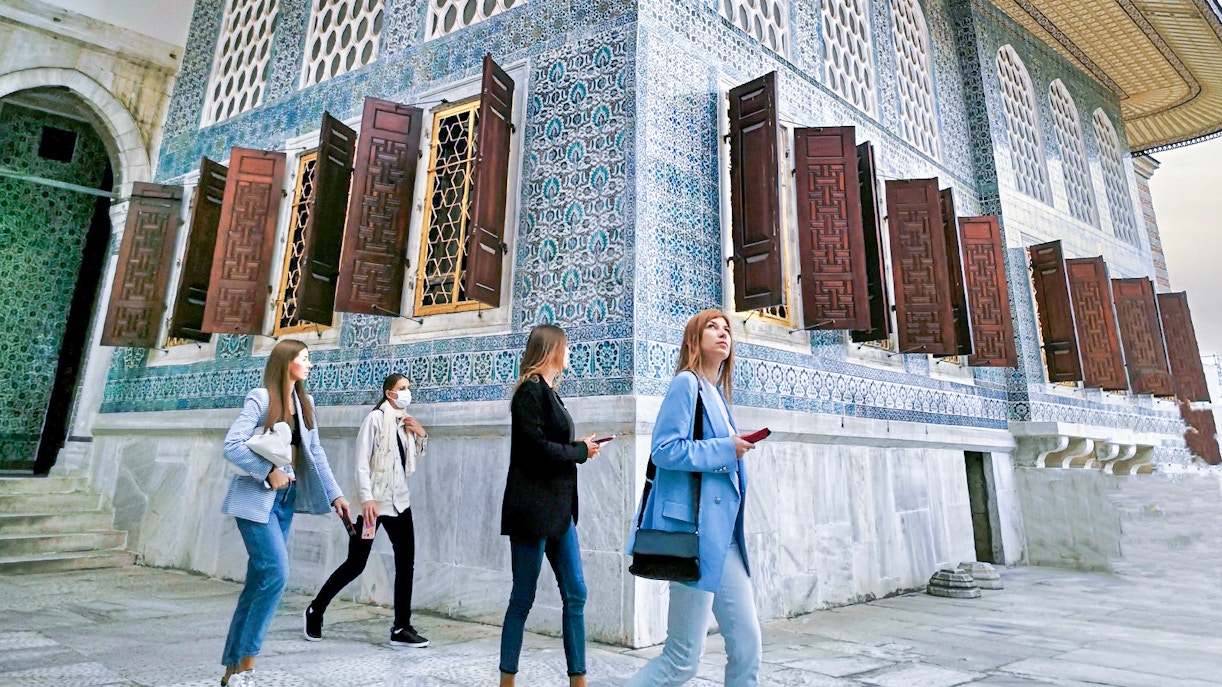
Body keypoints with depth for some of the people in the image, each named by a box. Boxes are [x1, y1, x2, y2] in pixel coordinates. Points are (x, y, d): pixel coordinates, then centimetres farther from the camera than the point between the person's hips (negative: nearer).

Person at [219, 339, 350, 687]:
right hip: (256, 498, -6)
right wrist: (268, 471, -20)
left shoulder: (304, 402, 10)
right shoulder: (260, 398, -10)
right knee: (276, 574, -13)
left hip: (285, 499, 7)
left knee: (259, 582, 9)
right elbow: (232, 445, -15)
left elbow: (315, 452, 9)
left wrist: (334, 493, 5)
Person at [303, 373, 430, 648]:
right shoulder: (376, 418, -9)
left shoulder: (405, 422, 10)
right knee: (355, 564, 2)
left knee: (406, 562, 1)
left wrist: (421, 435, 3)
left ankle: (401, 629, 9)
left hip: (399, 501, 6)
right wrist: (367, 498, -22)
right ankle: (315, 610, 26)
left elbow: (415, 460, 19)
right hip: (374, 502, -6)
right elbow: (361, 463, -14)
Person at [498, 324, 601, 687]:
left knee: (575, 594, 9)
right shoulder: (531, 390, -12)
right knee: (523, 598, 4)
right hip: (532, 508, -8)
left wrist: (580, 448, -3)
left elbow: (551, 444, 11)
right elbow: (537, 448, -20)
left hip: (558, 508, 8)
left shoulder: (548, 391, 13)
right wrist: (581, 451, -8)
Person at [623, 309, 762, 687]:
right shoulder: (686, 383, -9)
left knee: (747, 644, 10)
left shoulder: (718, 393, 17)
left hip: (723, 534, 9)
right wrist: (725, 449, -13)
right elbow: (664, 450, -18)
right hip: (695, 531, -9)